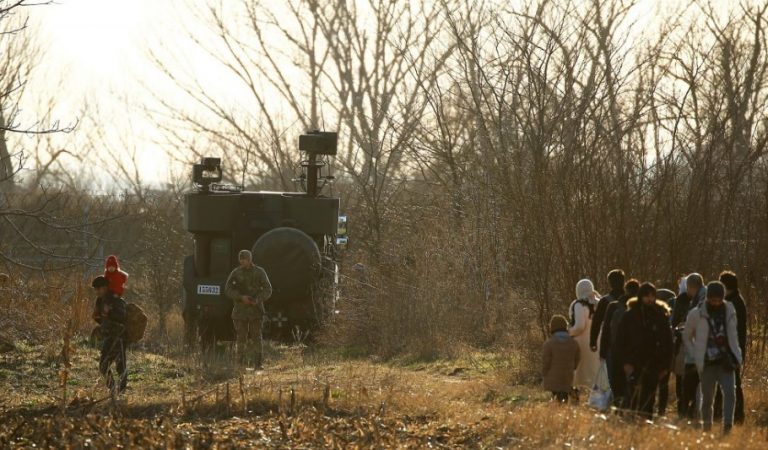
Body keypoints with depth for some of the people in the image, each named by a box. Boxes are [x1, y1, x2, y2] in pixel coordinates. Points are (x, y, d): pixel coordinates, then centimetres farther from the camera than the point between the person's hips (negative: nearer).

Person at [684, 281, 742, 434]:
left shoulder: (729, 311, 2)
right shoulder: (696, 314, -4)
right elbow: (687, 338, 8)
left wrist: (736, 356, 8)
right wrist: (697, 357, -1)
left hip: (726, 362, 1)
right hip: (707, 364, -1)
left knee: (730, 392, -18)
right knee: (707, 398, 5)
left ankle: (727, 427, -23)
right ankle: (707, 427, 22)